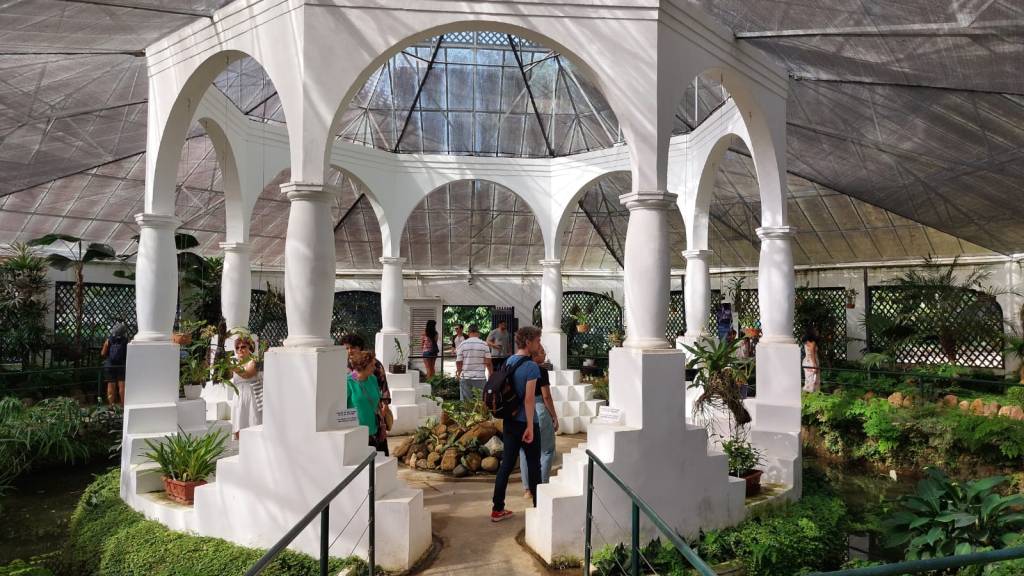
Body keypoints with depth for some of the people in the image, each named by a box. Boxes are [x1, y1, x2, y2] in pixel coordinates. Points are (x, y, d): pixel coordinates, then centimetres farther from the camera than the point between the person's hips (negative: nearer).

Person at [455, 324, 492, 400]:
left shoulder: (462, 344, -1)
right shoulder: (484, 345, -4)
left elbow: (458, 362, 2)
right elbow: (488, 363, -5)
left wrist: (458, 373, 20)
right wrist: (491, 375, 9)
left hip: (465, 378, 1)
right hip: (480, 377, -1)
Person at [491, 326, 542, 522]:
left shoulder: (508, 362, 7)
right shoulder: (531, 366, -17)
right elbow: (529, 399, -21)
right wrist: (530, 427, -18)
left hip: (509, 421, 7)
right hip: (525, 422, -7)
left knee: (507, 463, 10)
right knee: (533, 465, 8)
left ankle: (497, 509, 13)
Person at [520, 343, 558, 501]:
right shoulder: (541, 370, -12)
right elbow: (546, 396, -12)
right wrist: (554, 416, -5)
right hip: (539, 411, -6)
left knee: (525, 451, 11)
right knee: (547, 450, 8)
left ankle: (528, 489, 15)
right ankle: (541, 486, 6)